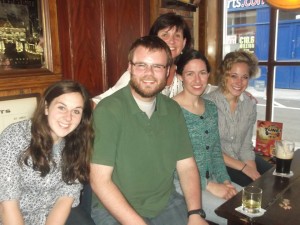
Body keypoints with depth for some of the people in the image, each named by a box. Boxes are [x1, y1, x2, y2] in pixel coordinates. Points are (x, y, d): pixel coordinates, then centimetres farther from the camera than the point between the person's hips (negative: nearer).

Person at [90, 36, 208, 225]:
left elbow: (187, 166, 4)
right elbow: (100, 181, -16)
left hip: (166, 202, 5)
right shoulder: (108, 110, -15)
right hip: (116, 209, -4)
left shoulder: (173, 110, 3)